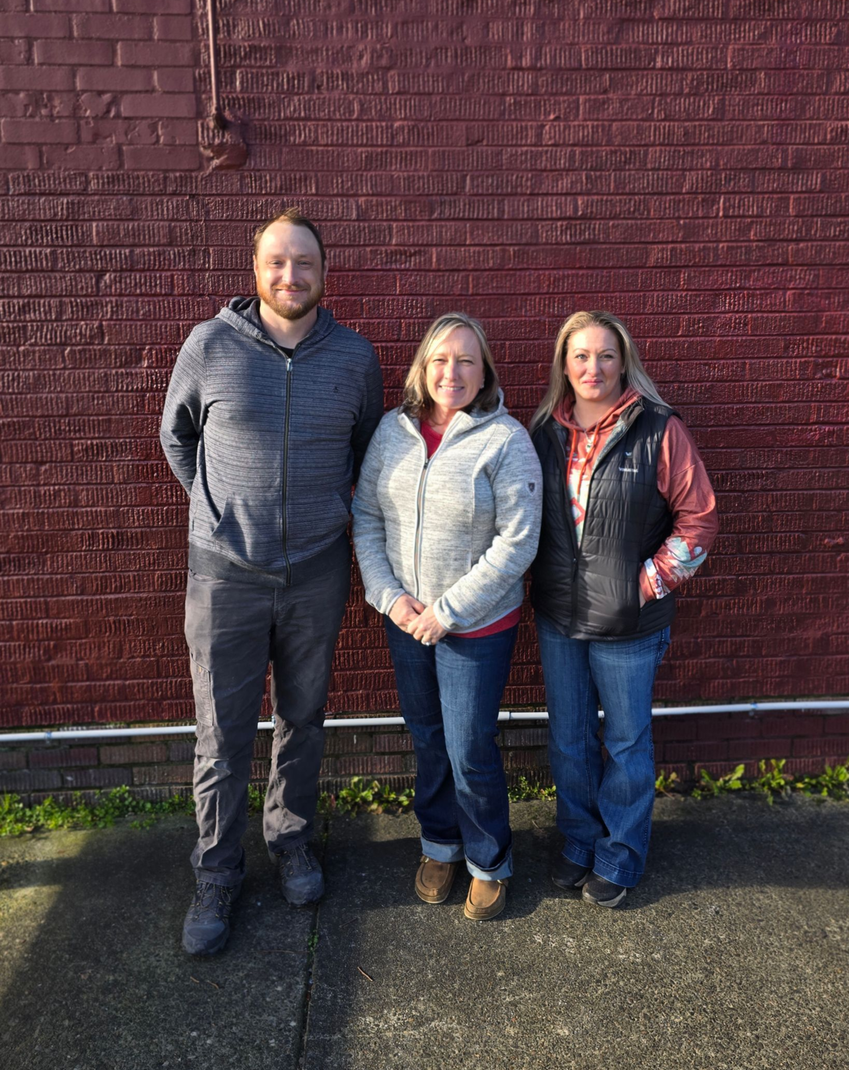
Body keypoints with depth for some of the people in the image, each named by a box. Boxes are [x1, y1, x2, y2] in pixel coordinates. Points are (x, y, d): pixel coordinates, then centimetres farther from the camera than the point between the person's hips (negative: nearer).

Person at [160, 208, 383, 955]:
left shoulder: (354, 356, 0)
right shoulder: (210, 346, -6)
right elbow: (176, 436, 10)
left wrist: (335, 511, 9)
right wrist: (219, 505, 6)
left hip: (318, 570, 2)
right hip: (225, 570, -1)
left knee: (303, 718, 16)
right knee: (223, 732, 6)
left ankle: (293, 838, 39)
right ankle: (217, 874, 27)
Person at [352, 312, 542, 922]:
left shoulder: (506, 440, -14)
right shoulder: (393, 430, 0)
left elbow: (517, 541, -16)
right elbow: (366, 517, 3)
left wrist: (448, 610, -17)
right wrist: (389, 596, -8)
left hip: (478, 625, -4)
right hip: (405, 618, 5)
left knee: (471, 751, 5)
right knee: (426, 740, 19)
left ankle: (490, 863, 32)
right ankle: (440, 845, 43)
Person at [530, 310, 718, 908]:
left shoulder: (660, 430, -11)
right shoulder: (545, 431, 2)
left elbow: (698, 519, -8)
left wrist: (650, 581, -12)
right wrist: (543, 585, 3)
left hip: (628, 624, -4)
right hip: (558, 617, 4)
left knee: (627, 742, 13)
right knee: (568, 739, 17)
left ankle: (619, 858, 35)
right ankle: (578, 842, 40)